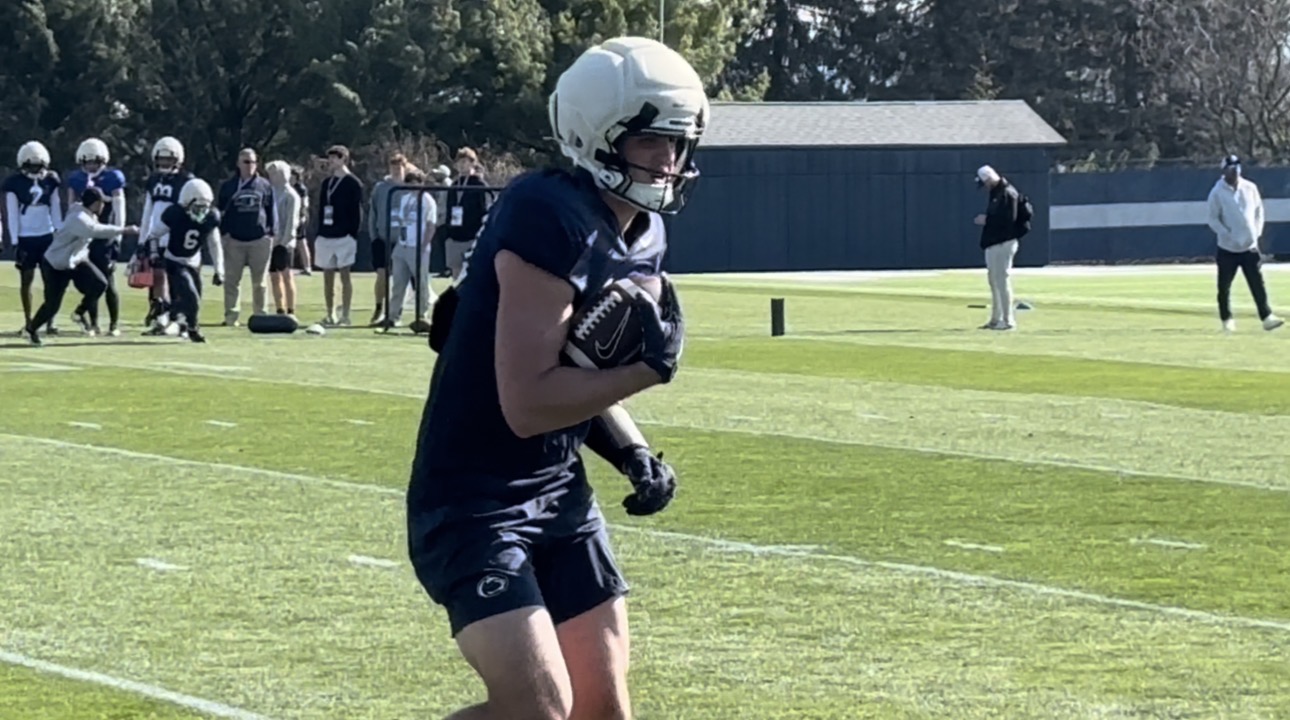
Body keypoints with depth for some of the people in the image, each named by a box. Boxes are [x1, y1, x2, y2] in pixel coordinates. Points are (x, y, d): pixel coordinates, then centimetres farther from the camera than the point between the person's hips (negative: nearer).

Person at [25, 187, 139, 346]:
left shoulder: (89, 216, -2)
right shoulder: (78, 219, -31)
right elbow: (96, 231, -45)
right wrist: (123, 230, -44)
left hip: (76, 260, 8)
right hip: (55, 265, -8)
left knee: (99, 284, -13)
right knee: (52, 304, -6)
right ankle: (31, 329, 20)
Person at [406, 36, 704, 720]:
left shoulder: (641, 239, 6)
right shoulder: (552, 223, -22)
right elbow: (529, 405, -25)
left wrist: (634, 455, 1)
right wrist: (649, 366, -20)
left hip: (559, 494, 9)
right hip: (475, 502, -9)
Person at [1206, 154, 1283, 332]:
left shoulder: (1250, 188, 3)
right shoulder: (1217, 192, -8)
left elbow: (1259, 211, 13)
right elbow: (1213, 220, -7)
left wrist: (1256, 234, 2)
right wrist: (1229, 236, -18)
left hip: (1250, 246, 2)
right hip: (1227, 249, -2)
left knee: (1258, 283, -3)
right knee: (1224, 286, 5)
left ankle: (1267, 317, -5)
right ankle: (1227, 320, 18)